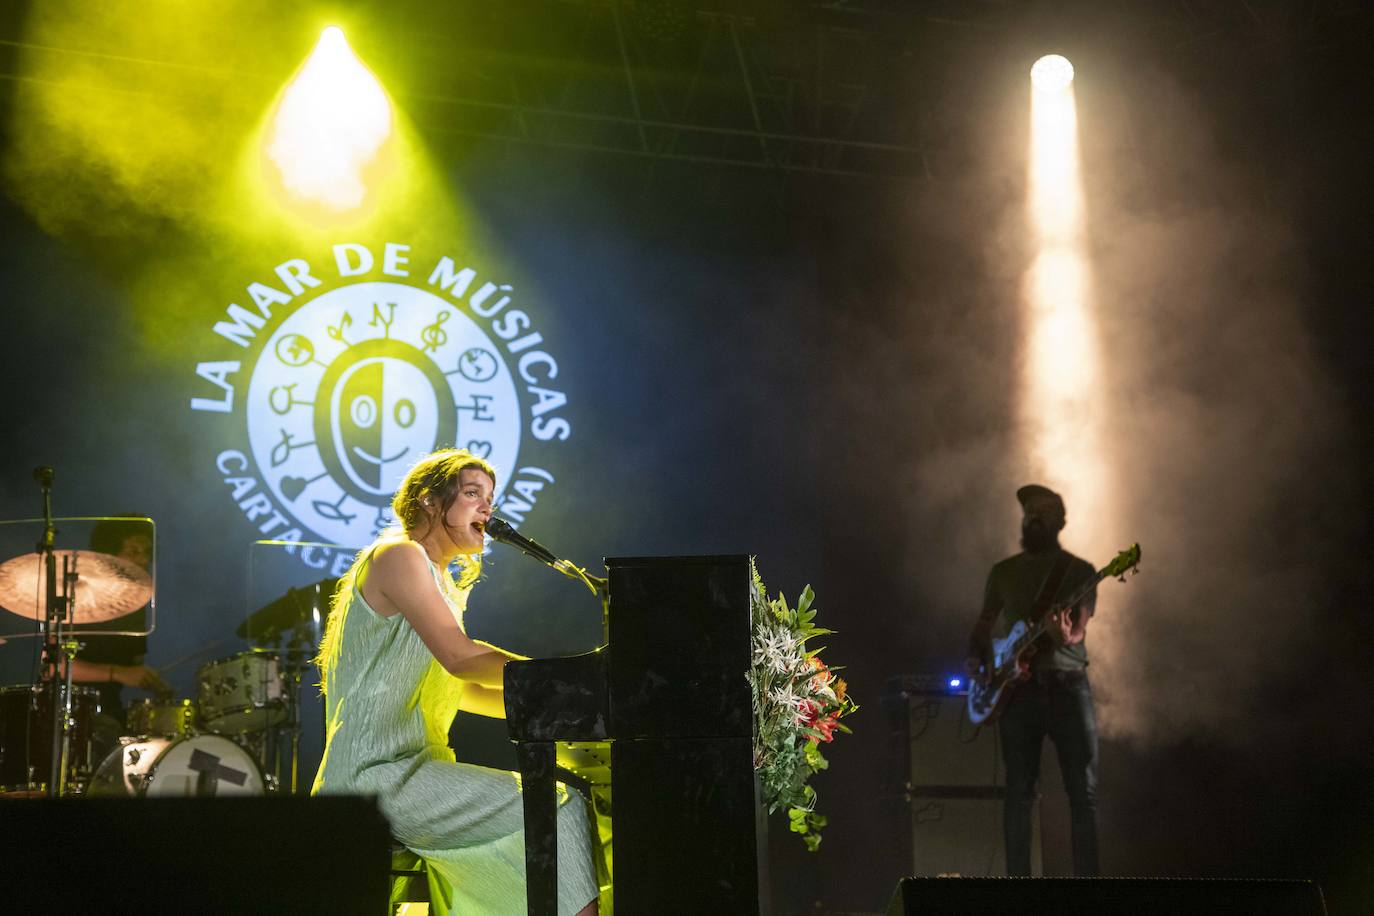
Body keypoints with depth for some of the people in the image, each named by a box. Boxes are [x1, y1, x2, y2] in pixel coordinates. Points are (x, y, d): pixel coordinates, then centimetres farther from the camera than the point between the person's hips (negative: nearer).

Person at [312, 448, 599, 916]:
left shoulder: (440, 581, 22)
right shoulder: (397, 554, -8)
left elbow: (462, 689, 24)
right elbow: (459, 657, -19)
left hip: (414, 766, 10)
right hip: (376, 775, -10)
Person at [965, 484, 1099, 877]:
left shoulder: (1080, 571, 4)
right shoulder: (1002, 572, 13)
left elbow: (1079, 627, -8)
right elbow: (984, 624, 19)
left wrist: (1065, 636, -31)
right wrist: (975, 659, -1)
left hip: (1067, 686, -2)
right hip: (1018, 689, 2)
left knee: (1084, 791, -5)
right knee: (1019, 791, 1)